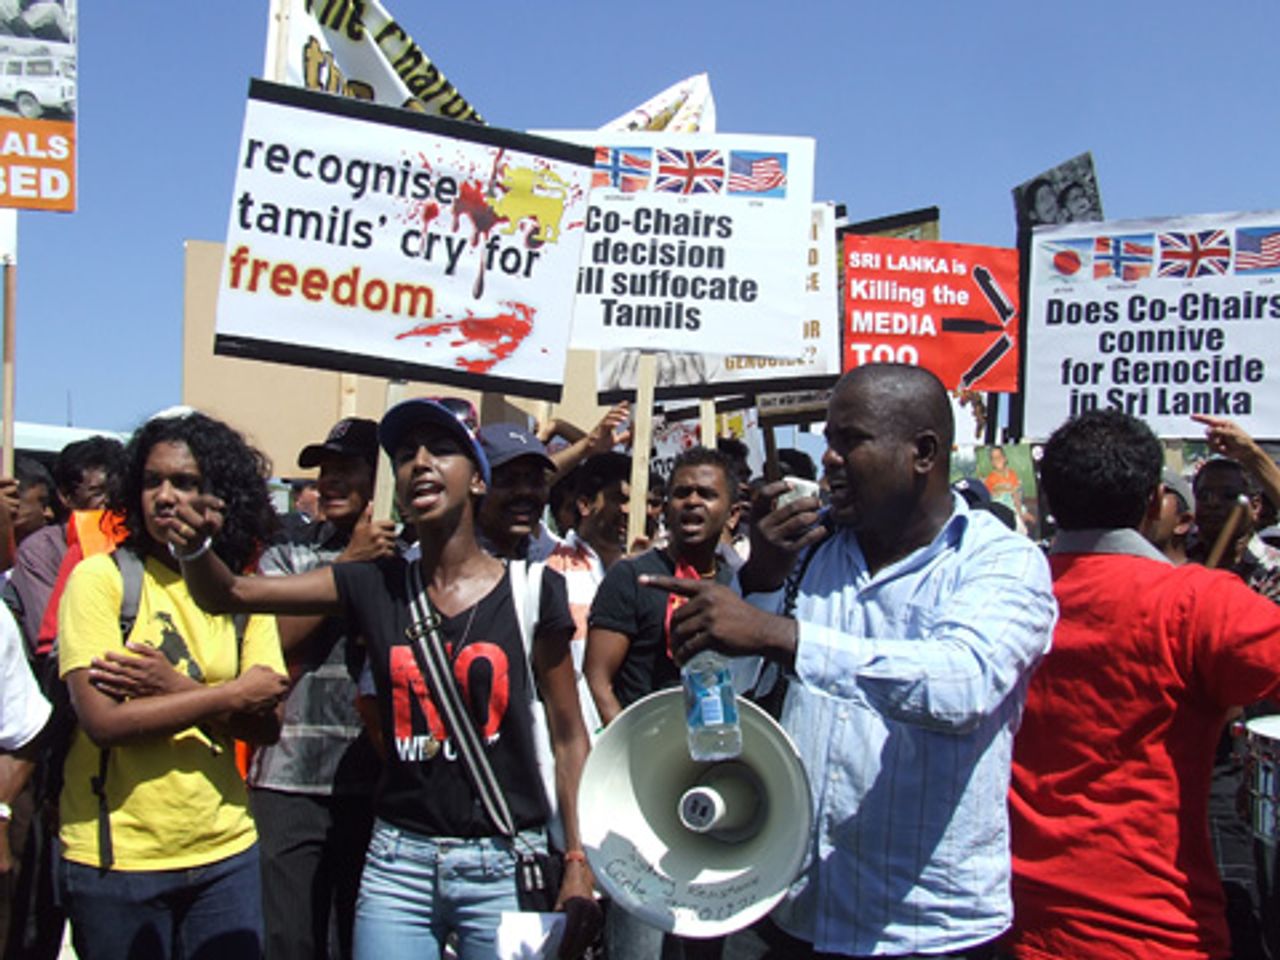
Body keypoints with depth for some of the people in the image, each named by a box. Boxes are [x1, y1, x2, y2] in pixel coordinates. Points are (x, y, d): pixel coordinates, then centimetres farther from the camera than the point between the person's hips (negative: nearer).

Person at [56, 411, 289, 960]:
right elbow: (102, 720, -16)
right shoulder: (99, 578, -7)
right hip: (116, 858, -3)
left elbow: (267, 725, -3)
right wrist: (232, 693, -12)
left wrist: (175, 689, -17)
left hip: (226, 850, 3)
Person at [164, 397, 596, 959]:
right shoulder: (374, 587, 2)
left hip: (504, 866, -2)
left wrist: (578, 861, -5)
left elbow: (568, 738, -1)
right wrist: (194, 548, -22)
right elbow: (228, 594, -1)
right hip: (399, 863, 2)